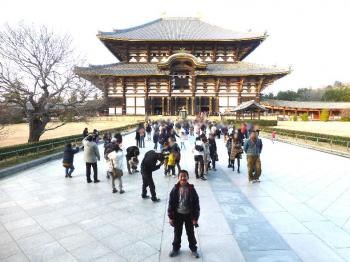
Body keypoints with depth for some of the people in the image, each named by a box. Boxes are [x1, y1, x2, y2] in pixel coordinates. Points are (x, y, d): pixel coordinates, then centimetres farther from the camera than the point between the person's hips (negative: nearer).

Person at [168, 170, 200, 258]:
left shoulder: (192, 189, -14)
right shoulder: (175, 189, -12)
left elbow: (196, 204, -8)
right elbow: (171, 203, -6)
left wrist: (195, 218, -8)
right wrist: (170, 217, -6)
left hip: (189, 215, 0)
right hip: (177, 214, 1)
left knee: (190, 233, 16)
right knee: (177, 233, 17)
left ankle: (193, 249, 37)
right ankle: (176, 248, 38)